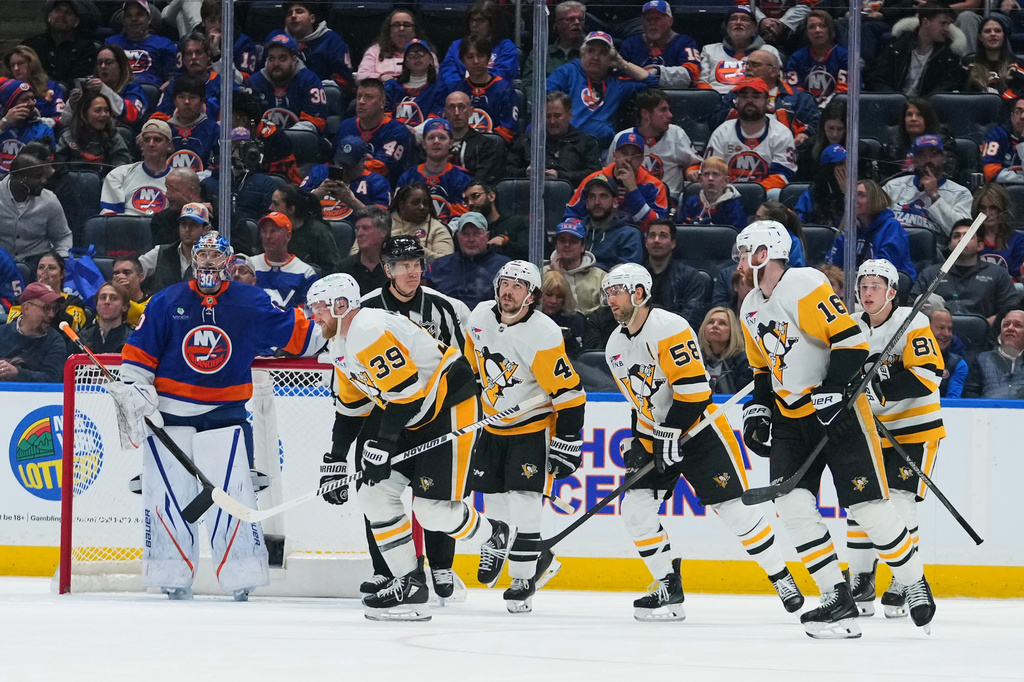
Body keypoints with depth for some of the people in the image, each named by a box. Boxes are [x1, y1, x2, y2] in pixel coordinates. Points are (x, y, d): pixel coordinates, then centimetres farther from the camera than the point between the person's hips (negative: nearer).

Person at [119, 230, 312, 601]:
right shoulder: (166, 302, 2)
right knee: (167, 492, -1)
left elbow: (294, 331, 6)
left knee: (231, 489, -10)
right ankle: (172, 577, 8)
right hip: (169, 410, 1)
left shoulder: (251, 303, 3)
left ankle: (242, 577, -5)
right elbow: (137, 352, 4)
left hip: (224, 413, -1)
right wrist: (135, 391, -5)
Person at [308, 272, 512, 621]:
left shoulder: (372, 331, -22)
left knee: (433, 509, -13)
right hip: (413, 419, 11)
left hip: (451, 409, -11)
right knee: (375, 494, 1)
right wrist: (335, 462, 15)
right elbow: (352, 407, 19)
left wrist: (382, 444, -24)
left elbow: (406, 391, -26)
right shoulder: (340, 344, 12)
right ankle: (409, 585, 5)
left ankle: (493, 537, 17)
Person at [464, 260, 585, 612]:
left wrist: (566, 443, -21)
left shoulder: (543, 335, -24)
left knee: (523, 503, -13)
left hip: (533, 428, -6)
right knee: (492, 496, 10)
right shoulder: (481, 316, -6)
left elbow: (569, 393, -21)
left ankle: (524, 579, -6)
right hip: (493, 422, 6)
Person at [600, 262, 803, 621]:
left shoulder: (669, 328, -19)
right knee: (636, 508, -5)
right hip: (655, 435, 8)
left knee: (735, 508, -8)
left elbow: (693, 386, -24)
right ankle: (668, 588, 5)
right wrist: (636, 442, 10)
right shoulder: (615, 347, 8)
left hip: (700, 430, -8)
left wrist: (671, 435, -24)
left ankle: (781, 578, 6)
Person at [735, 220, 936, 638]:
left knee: (868, 506, -8)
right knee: (793, 505, -8)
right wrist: (758, 408, 10)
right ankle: (838, 601, -4)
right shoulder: (751, 309, 12)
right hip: (790, 416, 8)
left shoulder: (805, 286, -16)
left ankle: (914, 583, 13)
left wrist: (833, 392, -25)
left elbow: (851, 339, -21)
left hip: (837, 410, -8)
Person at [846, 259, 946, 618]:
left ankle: (905, 583, -2)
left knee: (899, 504, -12)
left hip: (916, 429, -6)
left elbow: (929, 374, -24)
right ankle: (861, 582, 10)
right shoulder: (853, 328, 5)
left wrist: (882, 390, -32)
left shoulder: (911, 323, -14)